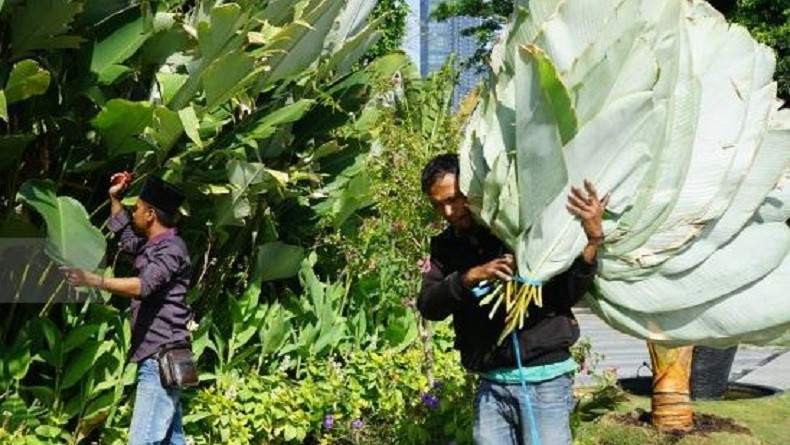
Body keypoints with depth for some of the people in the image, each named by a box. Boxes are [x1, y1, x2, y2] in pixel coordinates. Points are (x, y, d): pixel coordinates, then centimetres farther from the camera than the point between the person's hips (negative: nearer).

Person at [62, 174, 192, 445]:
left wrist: (93, 280, -36)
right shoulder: (152, 246, 19)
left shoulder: (171, 248, -12)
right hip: (157, 358, 10)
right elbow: (123, 233, 40)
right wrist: (115, 198, 30)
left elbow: (144, 286, -29)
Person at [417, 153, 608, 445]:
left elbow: (569, 295, -6)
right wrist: (472, 276, -20)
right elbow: (429, 306, -5)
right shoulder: (445, 247, 9)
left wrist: (593, 239, -20)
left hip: (544, 379, -4)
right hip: (490, 386, 4)